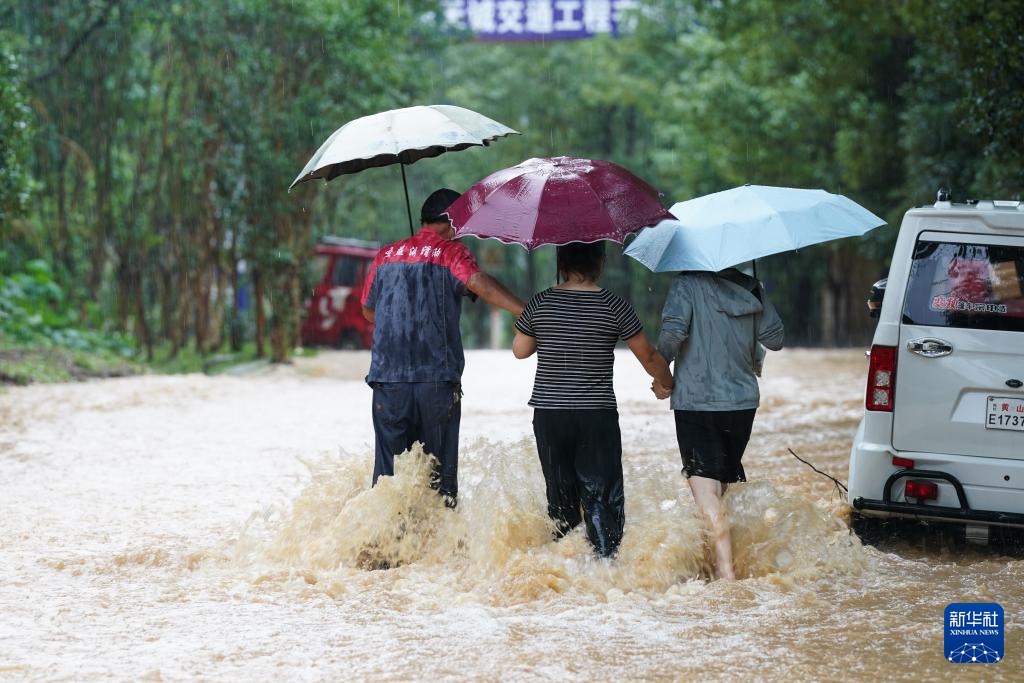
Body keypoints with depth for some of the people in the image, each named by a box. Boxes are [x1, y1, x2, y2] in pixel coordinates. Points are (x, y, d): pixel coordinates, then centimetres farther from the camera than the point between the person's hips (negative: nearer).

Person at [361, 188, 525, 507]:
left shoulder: (385, 255, 15)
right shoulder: (451, 251, 0)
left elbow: (368, 309, 24)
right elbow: (479, 283, -18)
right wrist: (527, 312, -26)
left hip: (388, 378, 3)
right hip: (437, 378, -3)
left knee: (389, 467, 6)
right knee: (439, 469, 5)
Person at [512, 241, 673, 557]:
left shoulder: (541, 304, -1)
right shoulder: (612, 306, -5)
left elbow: (520, 350, 12)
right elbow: (648, 356, 3)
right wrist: (665, 383, 22)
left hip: (548, 414, 2)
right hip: (597, 415, -2)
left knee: (561, 495, 11)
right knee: (601, 495, -2)